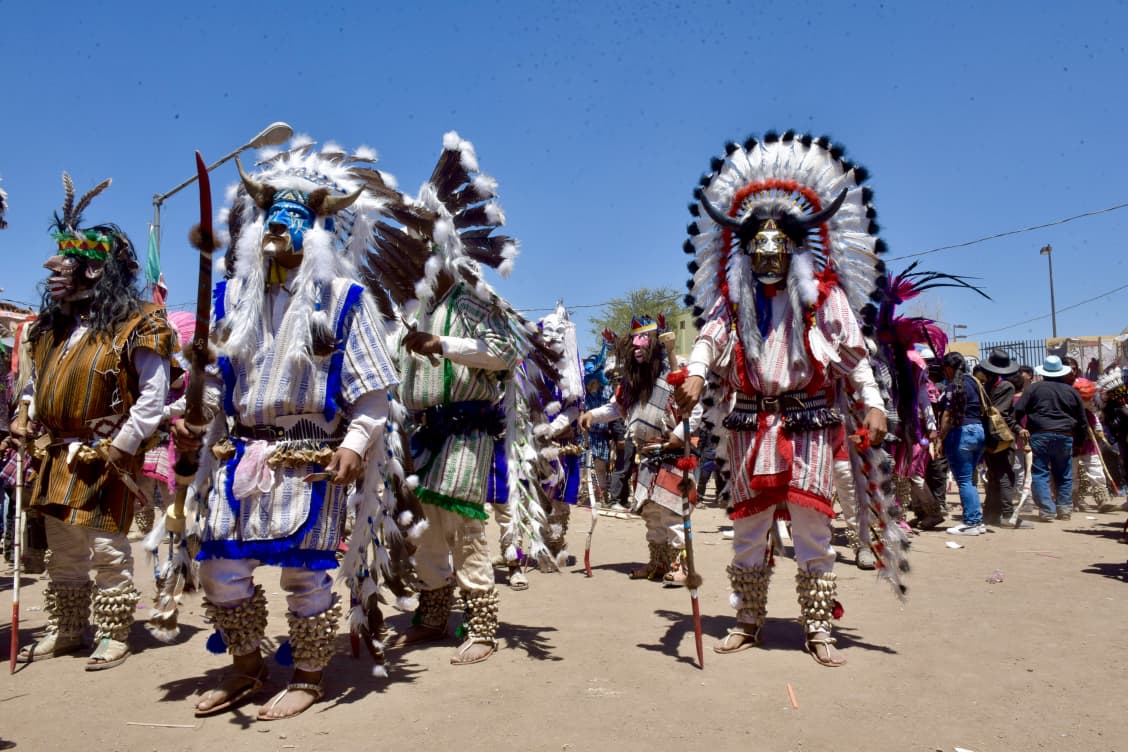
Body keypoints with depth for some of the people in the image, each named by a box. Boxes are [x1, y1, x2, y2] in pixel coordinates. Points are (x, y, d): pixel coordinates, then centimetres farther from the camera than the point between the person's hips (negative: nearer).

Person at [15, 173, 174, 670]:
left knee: (108, 552, 2)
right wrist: (23, 418, 6)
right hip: (56, 458, 8)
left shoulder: (137, 326, -14)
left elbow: (153, 397, -16)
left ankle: (114, 636, 16)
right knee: (62, 552, 18)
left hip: (105, 460, -8)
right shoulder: (51, 325, 11)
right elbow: (36, 381, 22)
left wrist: (120, 448, -18)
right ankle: (64, 631, 32)